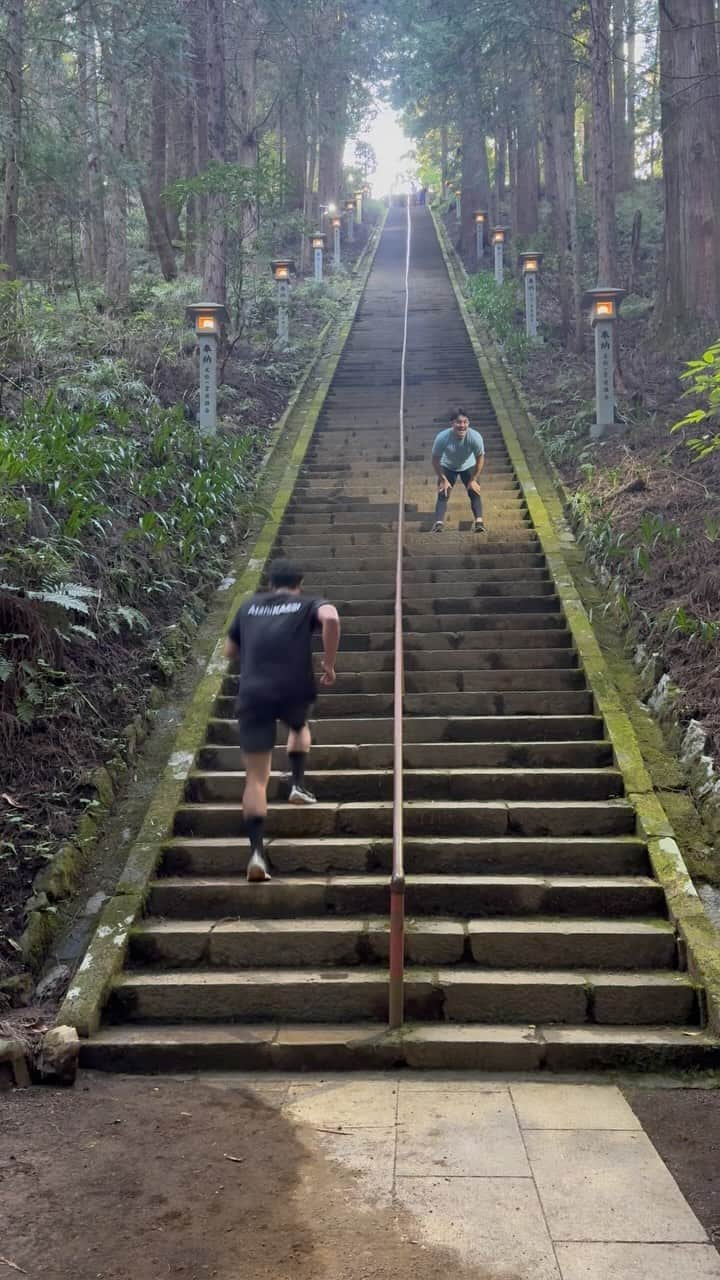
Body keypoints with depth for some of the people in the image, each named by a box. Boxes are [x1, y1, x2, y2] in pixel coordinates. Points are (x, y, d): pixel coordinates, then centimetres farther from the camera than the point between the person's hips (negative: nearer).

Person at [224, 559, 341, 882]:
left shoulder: (249, 606, 21)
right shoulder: (307, 604, 12)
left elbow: (230, 650, 27)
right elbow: (331, 618, -11)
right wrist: (329, 663, -3)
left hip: (253, 694, 1)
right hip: (293, 689, -1)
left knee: (256, 778, 2)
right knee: (299, 726, 38)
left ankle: (257, 852, -10)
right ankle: (298, 785, 25)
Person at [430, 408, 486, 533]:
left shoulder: (475, 437, -35)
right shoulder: (442, 438, -36)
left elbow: (480, 458, -16)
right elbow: (435, 460, -19)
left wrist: (473, 480, -14)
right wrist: (443, 480, -15)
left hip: (468, 466, 1)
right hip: (448, 467, -1)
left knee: (475, 492, -14)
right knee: (443, 494, -13)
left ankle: (479, 521, -18)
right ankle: (439, 523, -21)